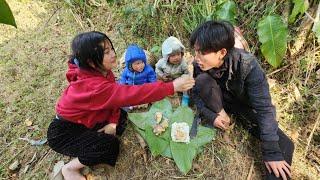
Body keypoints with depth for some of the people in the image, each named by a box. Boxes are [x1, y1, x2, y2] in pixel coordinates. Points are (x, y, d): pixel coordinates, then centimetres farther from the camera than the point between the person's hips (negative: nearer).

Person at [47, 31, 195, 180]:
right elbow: (132, 94, -44)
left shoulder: (102, 71, -12)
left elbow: (114, 96, -4)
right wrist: (172, 86, -43)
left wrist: (113, 122, -16)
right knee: (111, 146, -19)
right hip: (64, 131, -7)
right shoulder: (94, 86, -39)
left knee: (121, 116, -3)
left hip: (84, 119, 8)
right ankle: (70, 168, 5)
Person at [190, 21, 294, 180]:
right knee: (202, 80, -29)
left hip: (244, 106, -1)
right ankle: (224, 118, -9)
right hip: (220, 101, 2)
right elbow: (196, 92, -8)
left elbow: (263, 108, -28)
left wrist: (271, 152, -28)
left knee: (284, 146, -18)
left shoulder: (248, 65, -31)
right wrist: (209, 116, -26)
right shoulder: (200, 65, -22)